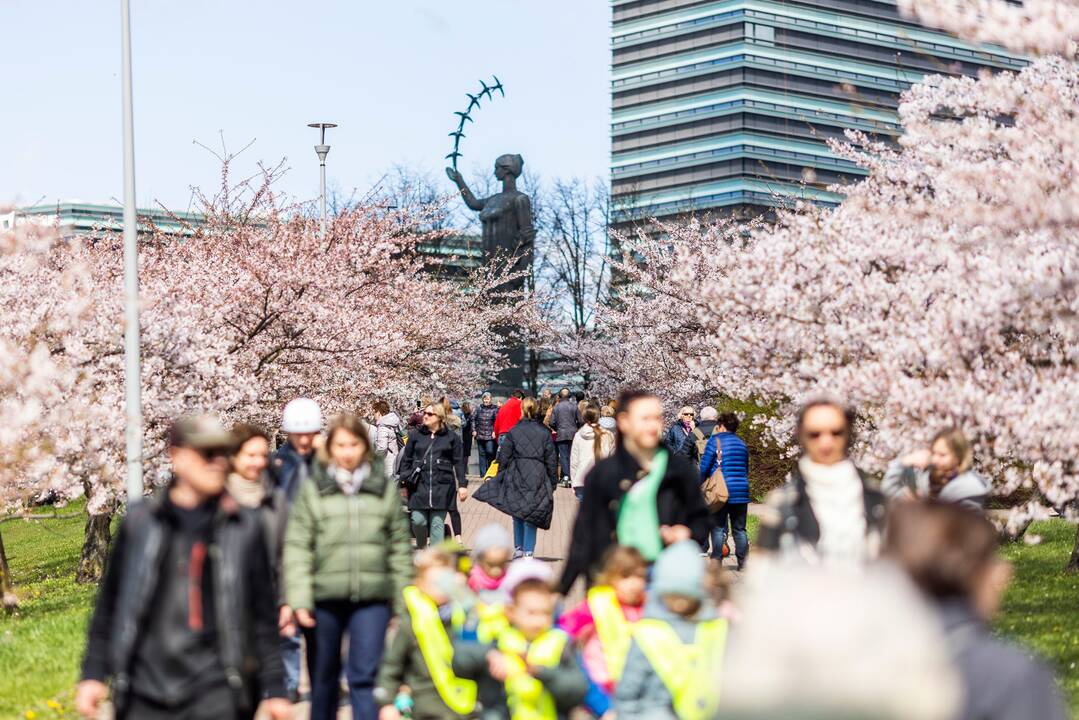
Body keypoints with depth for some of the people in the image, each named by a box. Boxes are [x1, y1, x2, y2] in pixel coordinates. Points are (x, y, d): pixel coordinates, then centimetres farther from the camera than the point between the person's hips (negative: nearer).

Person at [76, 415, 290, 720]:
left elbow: (263, 617, 8)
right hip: (147, 687, 1)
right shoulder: (139, 521, 5)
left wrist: (274, 689, 7)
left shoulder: (244, 527, 4)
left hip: (216, 691, -1)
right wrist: (93, 674, 7)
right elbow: (109, 604, 10)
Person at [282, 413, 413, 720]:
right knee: (323, 678, 12)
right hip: (324, 598, 0)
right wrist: (299, 600, -11)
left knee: (365, 676, -8)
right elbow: (297, 548, -3)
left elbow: (400, 548, 8)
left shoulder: (385, 488, 6)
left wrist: (403, 603, 6)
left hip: (372, 598, 0)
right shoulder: (312, 489, 1)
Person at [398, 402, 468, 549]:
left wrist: (462, 485, 2)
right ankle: (421, 548, 20)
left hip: (442, 487, -1)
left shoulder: (452, 437, 7)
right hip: (419, 487, 1)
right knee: (418, 520, -7)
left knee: (437, 523, -2)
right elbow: (406, 460, 13)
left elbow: (459, 463, 7)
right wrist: (403, 481, 6)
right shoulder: (415, 435, 10)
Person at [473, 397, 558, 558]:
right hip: (538, 479, 0)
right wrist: (553, 482, 11)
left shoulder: (513, 432, -2)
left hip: (516, 478, 0)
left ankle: (519, 547, 14)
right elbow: (551, 459, 5)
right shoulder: (544, 433, 2)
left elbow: (504, 457, 1)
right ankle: (528, 551, -1)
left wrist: (500, 477, 11)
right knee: (531, 516, 3)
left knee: (517, 514, 13)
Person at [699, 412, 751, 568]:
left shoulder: (715, 441, -4)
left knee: (718, 528, 1)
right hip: (741, 491, 5)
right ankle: (742, 562, 7)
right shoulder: (742, 444, 14)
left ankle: (717, 561, -2)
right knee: (739, 529, 9)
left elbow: (704, 466, -5)